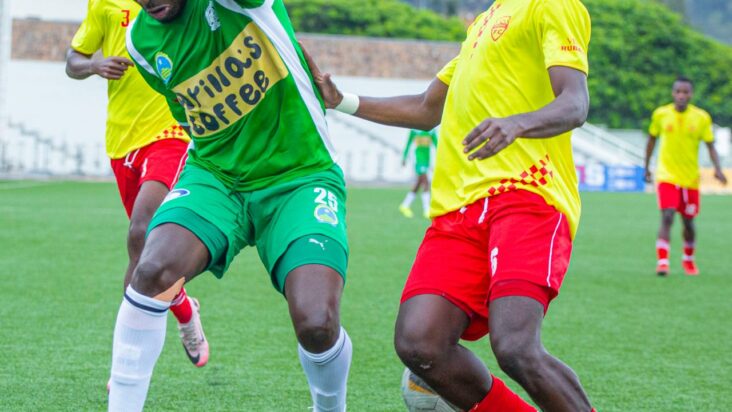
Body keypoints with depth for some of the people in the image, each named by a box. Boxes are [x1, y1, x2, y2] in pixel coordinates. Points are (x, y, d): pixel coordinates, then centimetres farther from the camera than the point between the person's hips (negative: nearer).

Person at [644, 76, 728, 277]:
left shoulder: (702, 118, -6)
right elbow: (652, 139, 11)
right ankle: (662, 262, -18)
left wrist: (717, 169, -18)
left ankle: (688, 260, 35)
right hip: (666, 176, -1)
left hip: (691, 178, 1)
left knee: (688, 221, 12)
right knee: (667, 217, -17)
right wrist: (647, 167, 15)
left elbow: (710, 146, -3)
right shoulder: (661, 114, -4)